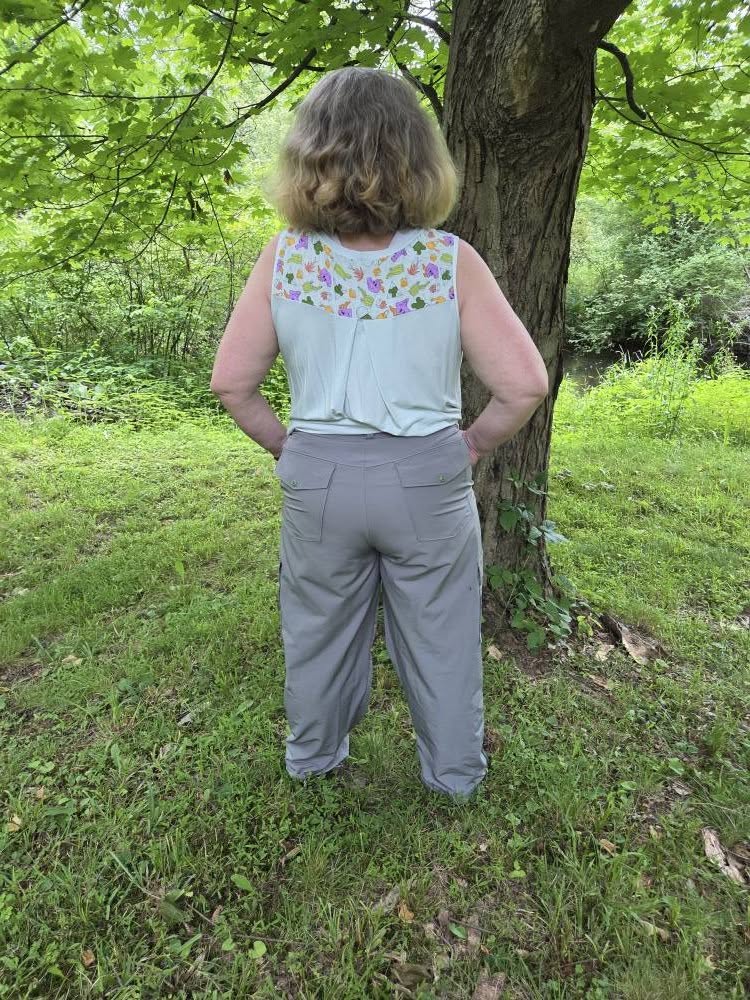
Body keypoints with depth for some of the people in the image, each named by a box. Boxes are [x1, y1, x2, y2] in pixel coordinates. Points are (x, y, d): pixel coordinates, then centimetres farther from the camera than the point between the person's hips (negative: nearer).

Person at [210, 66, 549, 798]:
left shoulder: (284, 258, -7)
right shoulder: (451, 262, -11)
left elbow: (231, 383, -4)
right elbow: (525, 386, -12)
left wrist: (286, 446, 8)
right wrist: (472, 445, 2)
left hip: (318, 477, 2)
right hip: (427, 477, -1)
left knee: (319, 629, 22)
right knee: (438, 634, 19)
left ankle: (312, 756, 47)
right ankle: (454, 771, 41)